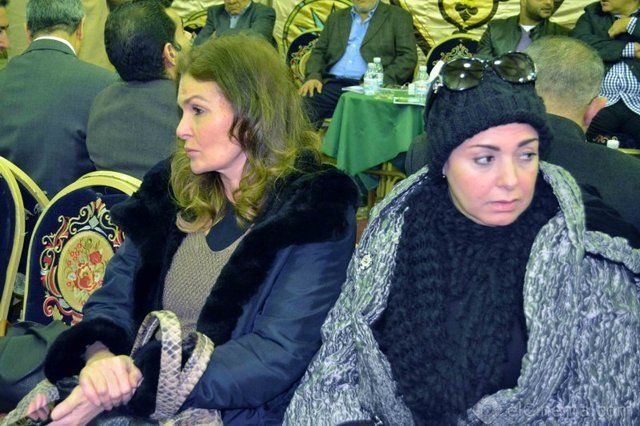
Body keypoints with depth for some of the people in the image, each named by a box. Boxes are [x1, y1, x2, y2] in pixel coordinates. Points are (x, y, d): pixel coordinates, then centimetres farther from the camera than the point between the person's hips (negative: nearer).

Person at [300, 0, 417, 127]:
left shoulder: (398, 17, 11)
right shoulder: (336, 17, 23)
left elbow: (408, 56, 2)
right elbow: (319, 52, 20)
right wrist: (313, 76, -2)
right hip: (333, 84, 3)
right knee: (302, 103, -25)